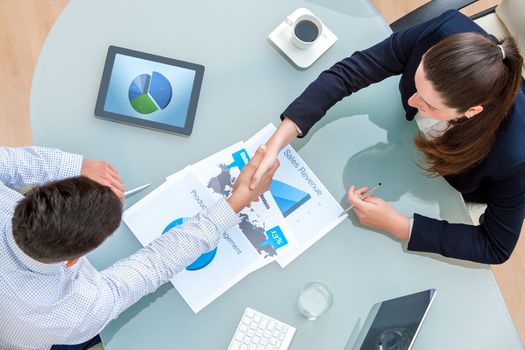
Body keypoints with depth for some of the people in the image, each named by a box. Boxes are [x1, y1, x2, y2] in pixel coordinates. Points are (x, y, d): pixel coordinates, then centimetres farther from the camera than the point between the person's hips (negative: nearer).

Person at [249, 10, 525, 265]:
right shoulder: (444, 33, -41)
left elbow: (497, 248, -29)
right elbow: (347, 73, -32)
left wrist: (396, 225, -37)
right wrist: (277, 141, -41)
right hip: (412, 135, 2)